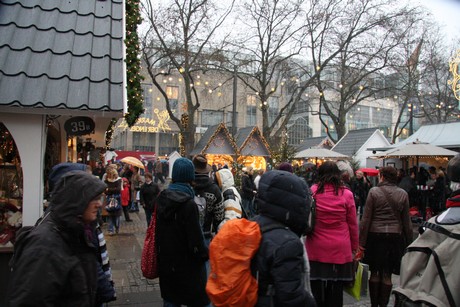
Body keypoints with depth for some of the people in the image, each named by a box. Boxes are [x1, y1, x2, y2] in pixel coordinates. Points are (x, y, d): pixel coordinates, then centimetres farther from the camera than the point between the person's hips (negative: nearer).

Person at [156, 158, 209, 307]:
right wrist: (206, 253, -5)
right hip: (186, 261, -7)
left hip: (166, 259, 7)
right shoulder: (188, 203, -23)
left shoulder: (162, 197, -1)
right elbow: (195, 237, -22)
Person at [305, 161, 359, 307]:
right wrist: (354, 247, 12)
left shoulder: (312, 191, -5)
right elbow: (353, 224, 2)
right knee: (336, 290, 10)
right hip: (340, 250, 0)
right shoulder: (346, 193, -5)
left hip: (316, 248, 0)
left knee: (317, 289, 11)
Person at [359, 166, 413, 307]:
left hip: (375, 236, -2)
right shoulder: (403, 194, 1)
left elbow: (366, 219, -7)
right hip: (395, 236, 2)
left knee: (375, 272, 10)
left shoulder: (374, 191, -7)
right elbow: (406, 221, 5)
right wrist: (408, 242, 14)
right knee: (387, 274, 10)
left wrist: (361, 241, -2)